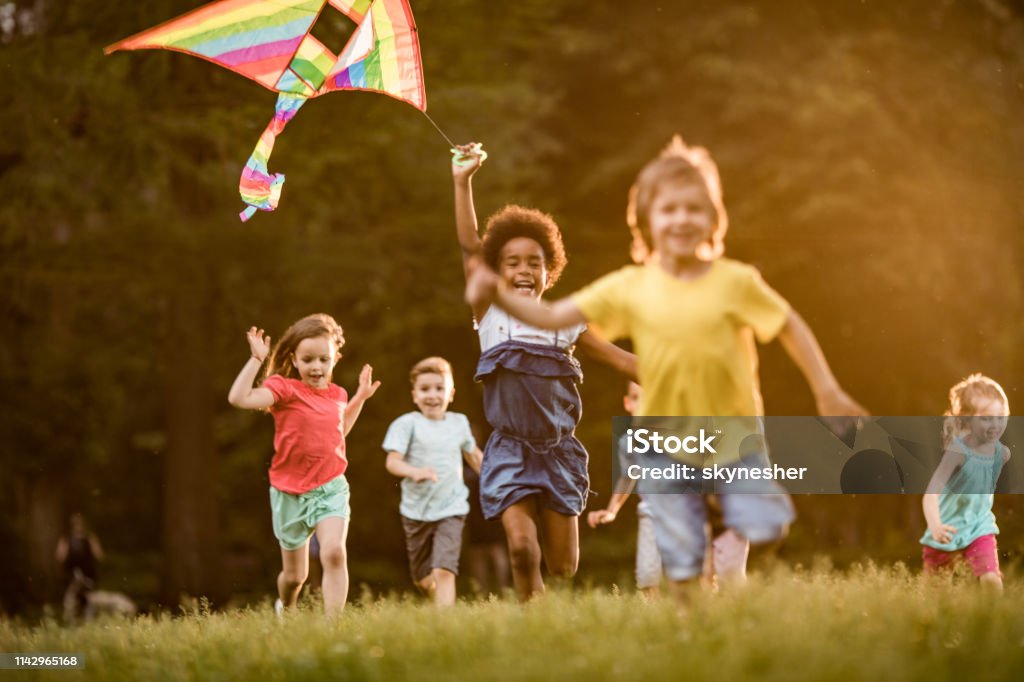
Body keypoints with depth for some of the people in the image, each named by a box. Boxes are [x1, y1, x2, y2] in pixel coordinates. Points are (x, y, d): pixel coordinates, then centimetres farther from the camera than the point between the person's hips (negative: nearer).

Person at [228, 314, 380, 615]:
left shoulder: (337, 395, 5)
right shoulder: (286, 389, -10)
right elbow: (238, 398, -26)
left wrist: (359, 398, 19)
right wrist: (256, 359, -25)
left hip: (331, 488, 2)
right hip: (291, 492, -2)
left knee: (334, 553, -26)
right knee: (295, 575, 13)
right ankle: (285, 608, 47)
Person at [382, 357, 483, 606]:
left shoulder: (459, 422, 6)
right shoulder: (407, 424, -6)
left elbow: (473, 455, 24)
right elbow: (392, 461, -16)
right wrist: (415, 471, -35)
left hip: (451, 510, 0)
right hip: (416, 510, 0)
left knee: (444, 571, -19)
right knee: (422, 578, 14)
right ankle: (441, 601, 44)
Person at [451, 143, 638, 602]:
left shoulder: (564, 324, 5)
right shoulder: (492, 315, 0)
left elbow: (619, 358, 8)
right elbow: (470, 248, -5)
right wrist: (463, 181, -9)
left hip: (558, 451, 2)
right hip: (510, 451, -2)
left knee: (563, 566, 4)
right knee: (522, 548, -18)